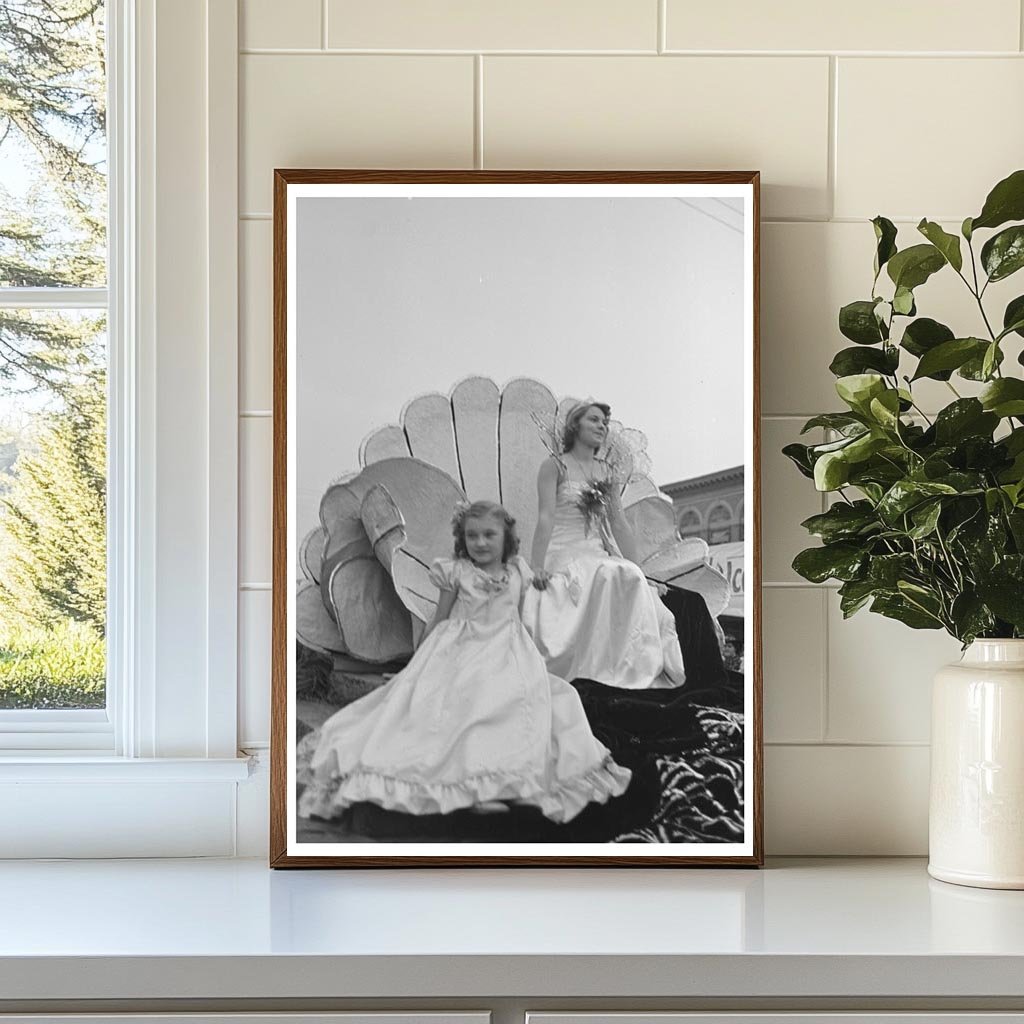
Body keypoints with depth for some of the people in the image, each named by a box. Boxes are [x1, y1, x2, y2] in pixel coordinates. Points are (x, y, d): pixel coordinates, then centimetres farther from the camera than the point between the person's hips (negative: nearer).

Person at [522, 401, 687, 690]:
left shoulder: (607, 473, 18)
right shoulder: (555, 466, 2)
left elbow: (618, 524, 14)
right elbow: (545, 519, -9)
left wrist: (639, 569, 7)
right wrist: (538, 567, -21)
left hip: (599, 555, 6)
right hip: (564, 555, -5)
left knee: (633, 579, -25)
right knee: (608, 575, -34)